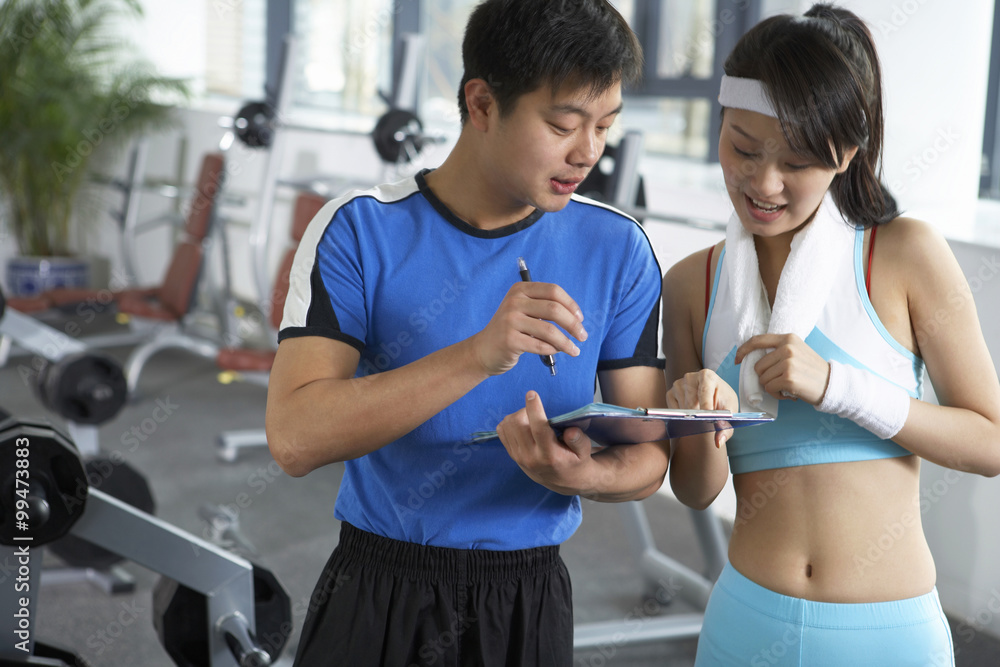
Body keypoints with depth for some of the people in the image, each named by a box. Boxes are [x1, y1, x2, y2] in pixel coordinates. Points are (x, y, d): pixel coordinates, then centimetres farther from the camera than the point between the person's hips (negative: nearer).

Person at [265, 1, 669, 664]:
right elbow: (295, 437, -22)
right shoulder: (360, 231, -12)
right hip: (377, 600, -2)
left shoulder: (617, 249, -4)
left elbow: (648, 453, -3)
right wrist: (480, 355, -32)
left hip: (530, 607, 2)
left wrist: (583, 475, -26)